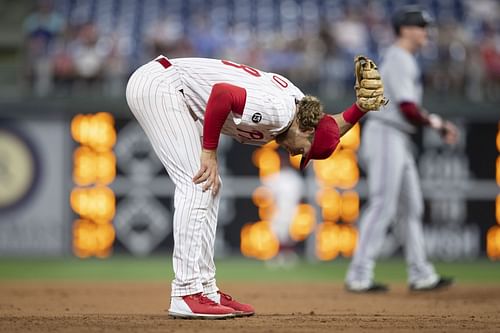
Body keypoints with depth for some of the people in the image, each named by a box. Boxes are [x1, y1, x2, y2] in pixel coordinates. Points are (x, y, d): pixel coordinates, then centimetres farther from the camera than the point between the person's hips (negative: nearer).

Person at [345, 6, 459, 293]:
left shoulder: (406, 61, 19)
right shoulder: (398, 60, -13)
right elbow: (408, 109, -21)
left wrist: (439, 124, 11)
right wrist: (436, 123, -7)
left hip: (400, 141, 11)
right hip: (386, 136, -11)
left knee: (412, 207, 11)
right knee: (382, 206, -11)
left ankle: (421, 275, 15)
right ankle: (359, 276, -9)